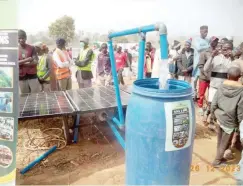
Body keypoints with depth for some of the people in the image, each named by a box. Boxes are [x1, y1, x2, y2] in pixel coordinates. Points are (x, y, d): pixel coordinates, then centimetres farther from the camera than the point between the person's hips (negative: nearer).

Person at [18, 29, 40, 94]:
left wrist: (21, 63, -12)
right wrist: (27, 60, -18)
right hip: (21, 77, 1)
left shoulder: (32, 48, 2)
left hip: (32, 75, 0)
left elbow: (35, 62, -6)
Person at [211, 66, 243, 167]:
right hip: (230, 120, -4)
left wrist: (213, 114, 11)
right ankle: (217, 161, 22)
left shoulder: (221, 86, -7)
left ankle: (219, 157, 37)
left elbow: (214, 103, -4)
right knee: (225, 142, 12)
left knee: (220, 139, 21)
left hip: (220, 117, 4)